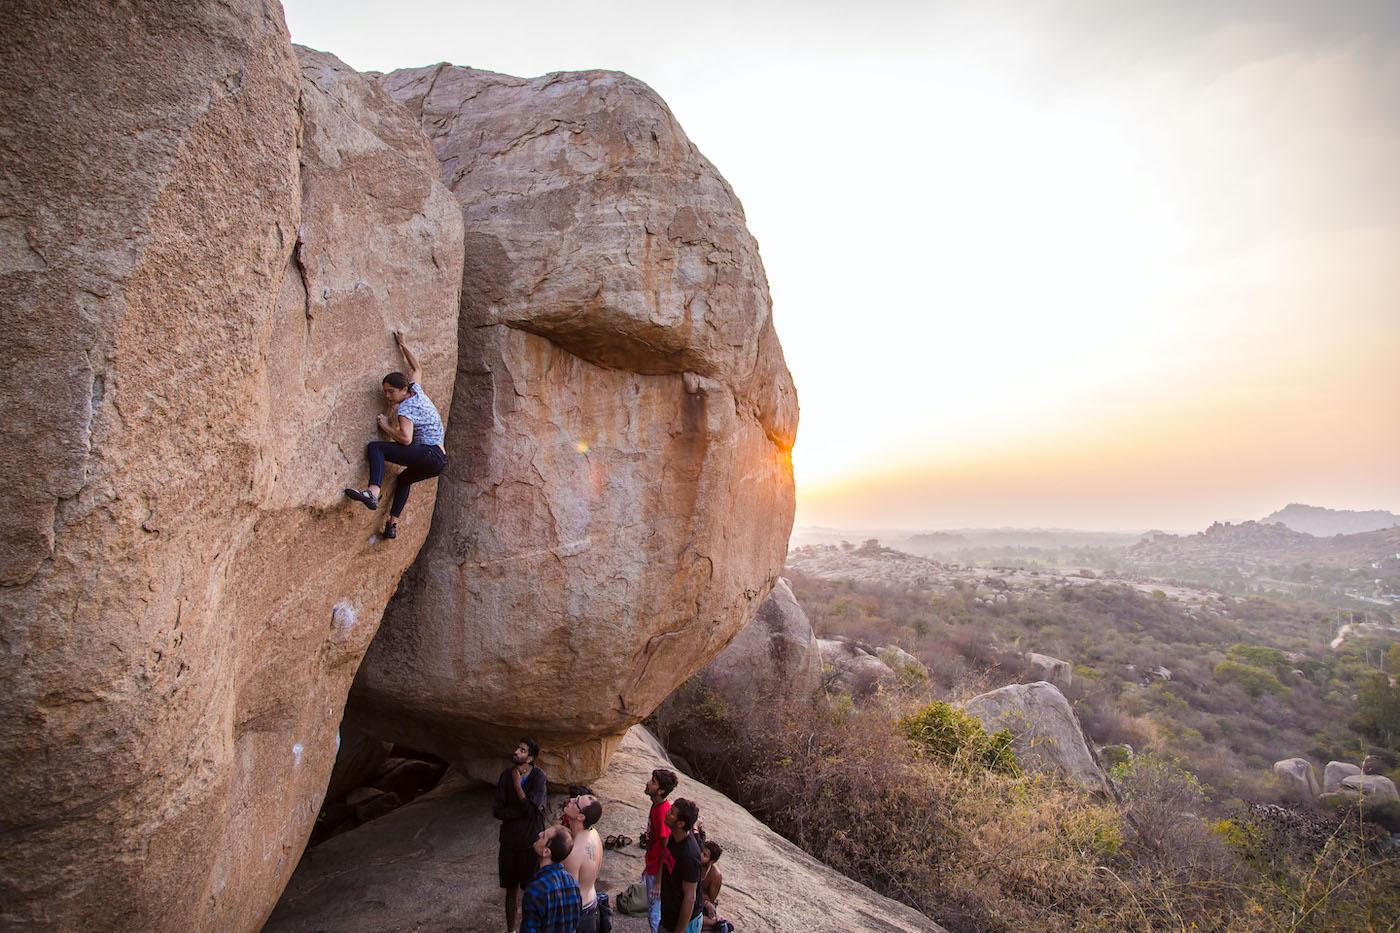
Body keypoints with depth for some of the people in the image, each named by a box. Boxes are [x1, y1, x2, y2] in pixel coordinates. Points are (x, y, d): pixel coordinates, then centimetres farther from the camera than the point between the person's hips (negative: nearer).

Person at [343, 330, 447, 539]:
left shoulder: (405, 408, -10)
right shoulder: (417, 391, 14)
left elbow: (406, 439, -23)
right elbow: (416, 369, 33)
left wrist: (386, 426, -8)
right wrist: (402, 345, 36)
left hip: (428, 455, -10)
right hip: (440, 460, 10)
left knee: (375, 447, -15)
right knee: (403, 479, 34)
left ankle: (373, 492, -34)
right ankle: (393, 525, 32)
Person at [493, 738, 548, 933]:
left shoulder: (538, 777, -16)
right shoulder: (506, 775, -5)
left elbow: (532, 810, -24)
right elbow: (496, 810, -8)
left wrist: (517, 785, -23)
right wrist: (523, 812, -20)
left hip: (531, 842, -3)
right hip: (509, 842, 3)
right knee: (511, 889, 17)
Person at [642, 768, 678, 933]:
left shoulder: (663, 811, -29)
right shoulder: (656, 806, -1)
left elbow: (666, 850, -24)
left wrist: (659, 882, -19)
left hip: (658, 873, -9)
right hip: (652, 868, 9)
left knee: (655, 916, 8)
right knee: (652, 912, 23)